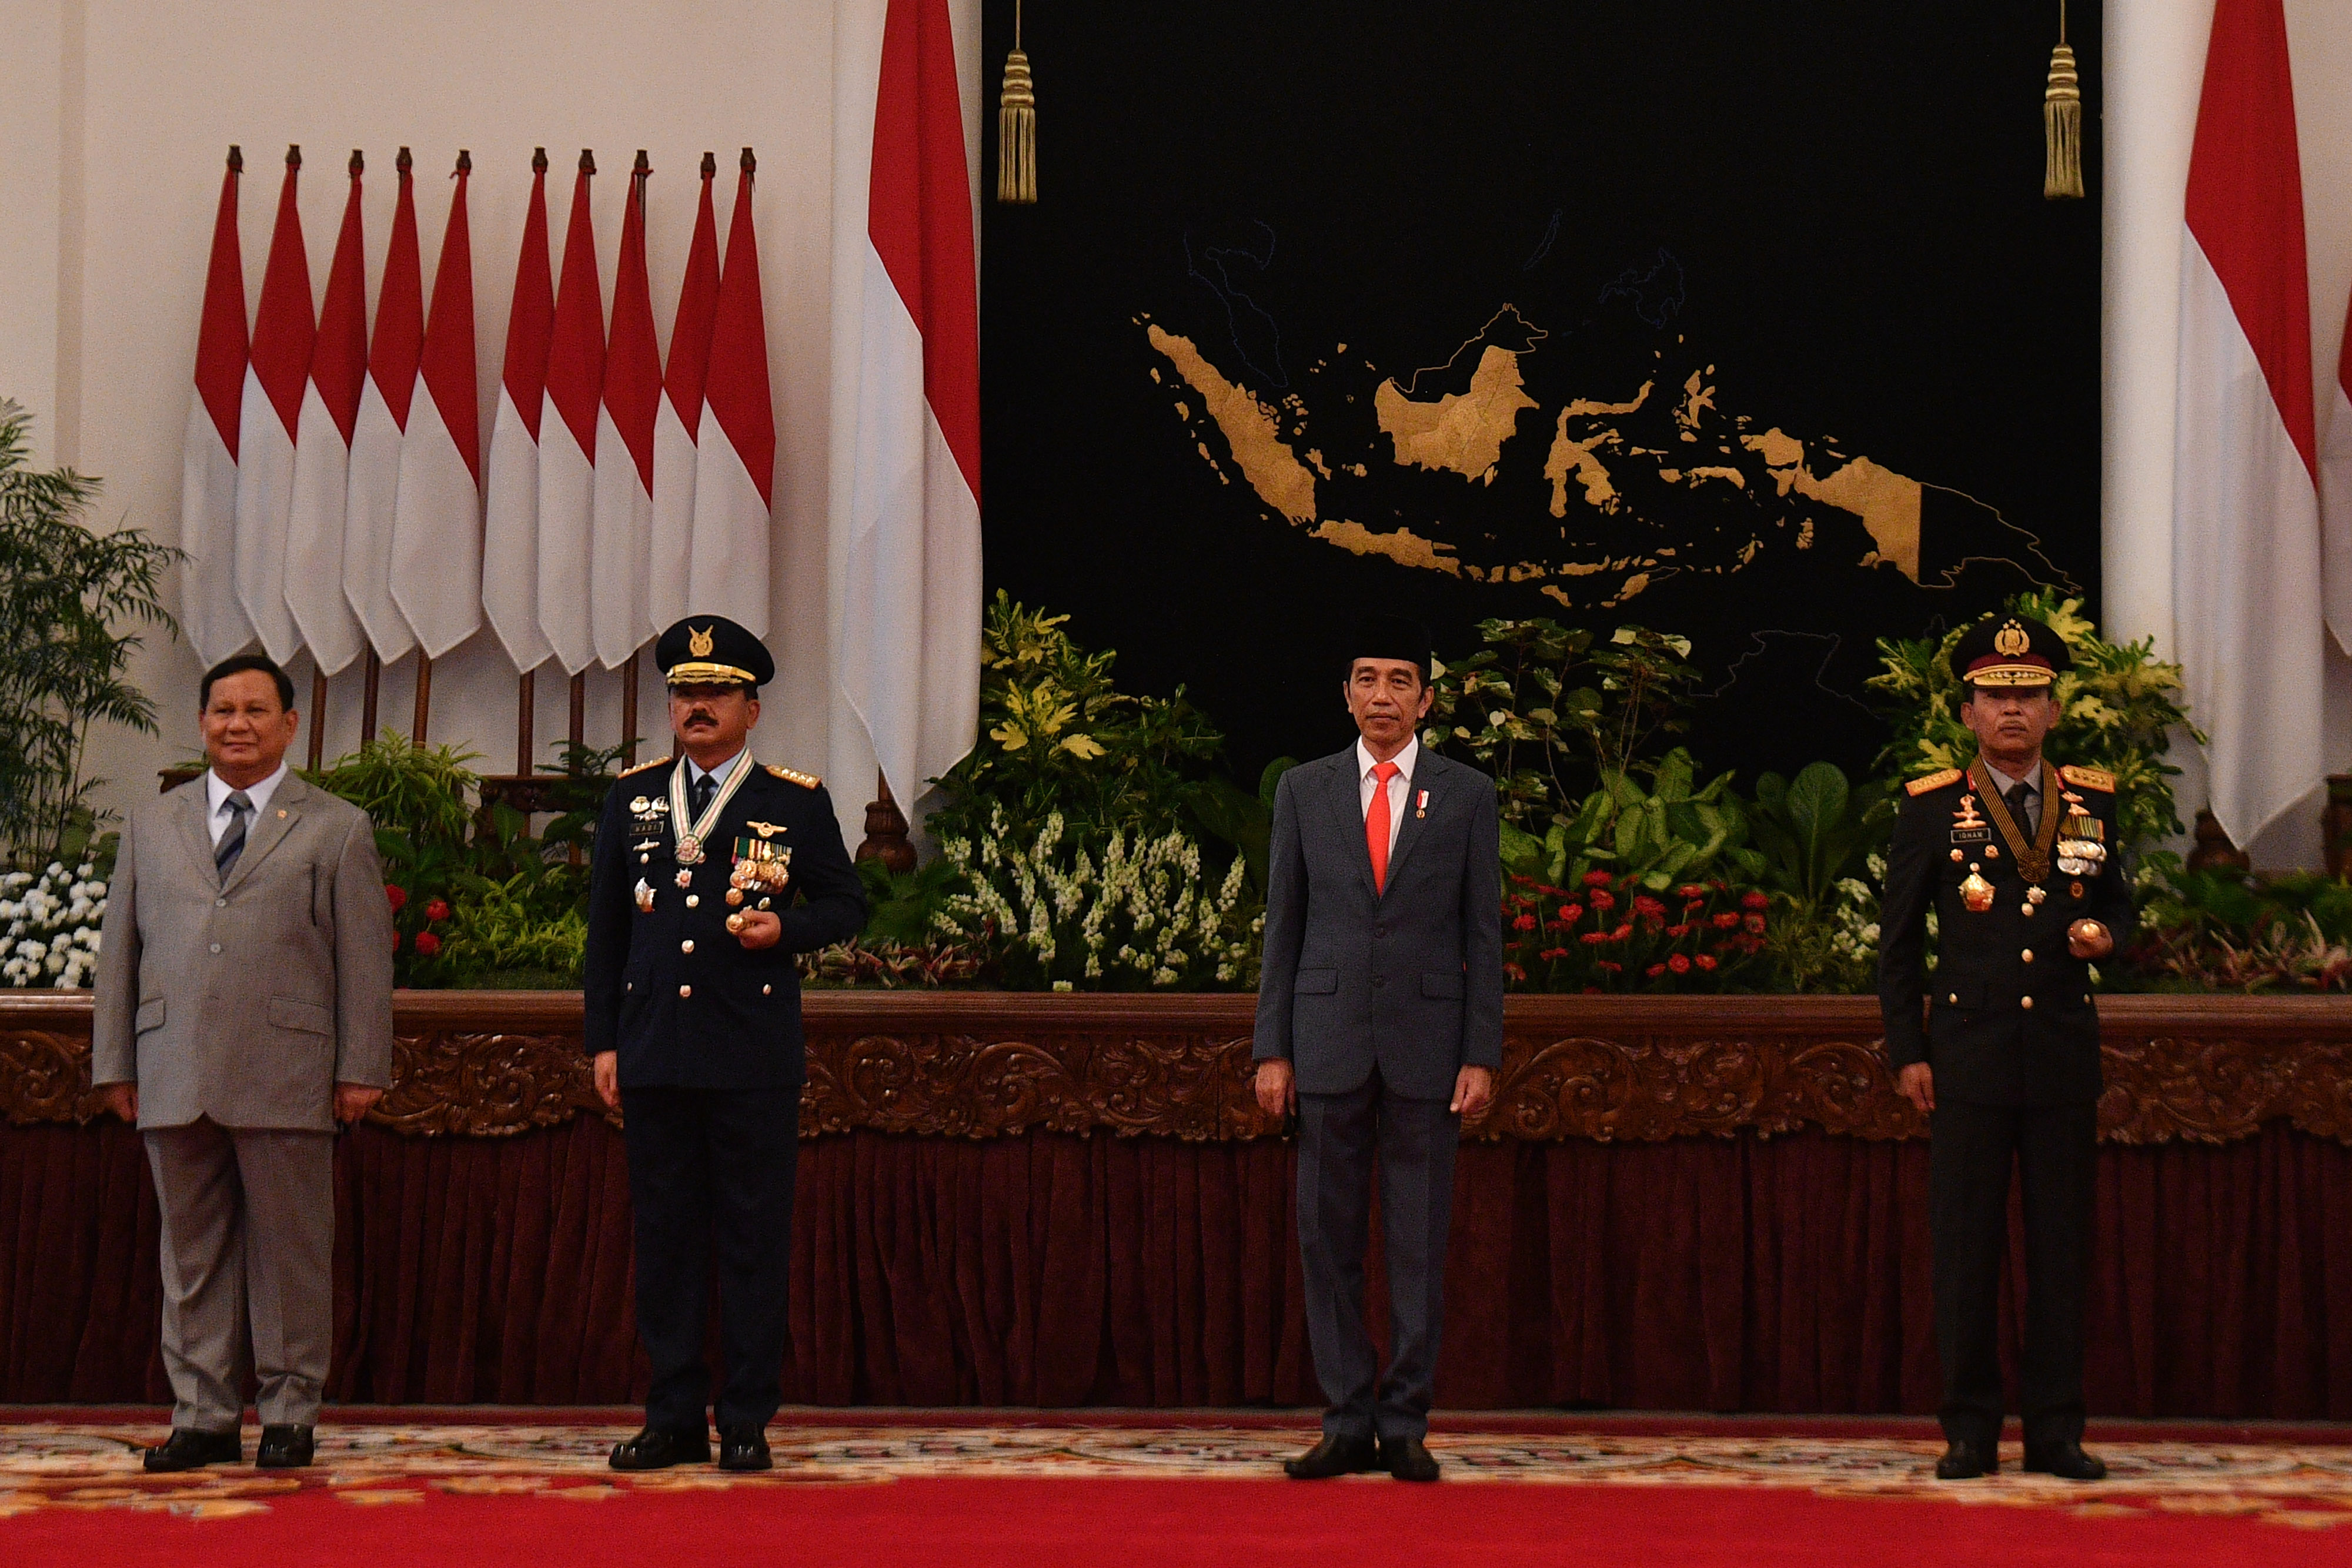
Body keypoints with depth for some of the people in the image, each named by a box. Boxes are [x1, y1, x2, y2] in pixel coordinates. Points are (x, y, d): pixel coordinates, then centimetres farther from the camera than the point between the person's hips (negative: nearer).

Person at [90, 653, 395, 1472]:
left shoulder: (338, 830, 7)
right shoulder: (150, 826, 16)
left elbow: (366, 957, 3)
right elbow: (119, 949, 15)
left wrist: (361, 1068, -3)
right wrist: (115, 1063, 9)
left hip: (287, 1080, -3)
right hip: (174, 1080, 3)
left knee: (289, 1253, 0)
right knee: (192, 1253, 5)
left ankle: (288, 1418, 7)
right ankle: (203, 1417, 11)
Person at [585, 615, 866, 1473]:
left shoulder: (796, 803, 4)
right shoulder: (632, 798, 12)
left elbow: (848, 903, 9)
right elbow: (606, 926, 13)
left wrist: (786, 929, -11)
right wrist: (603, 1040, 8)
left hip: (755, 1057, -3)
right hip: (655, 1052, 3)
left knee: (755, 1240, -1)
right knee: (666, 1239, 5)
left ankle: (747, 1422, 4)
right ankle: (675, 1418, 11)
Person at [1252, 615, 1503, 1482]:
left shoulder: (1466, 795, 5)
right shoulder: (1304, 792, 8)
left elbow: (1484, 932, 4)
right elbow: (1283, 926, 8)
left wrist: (1482, 1053, -4)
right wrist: (1273, 1048, 2)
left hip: (1426, 1040, -1)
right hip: (1329, 1037, 1)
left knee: (1419, 1240, 1)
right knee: (1329, 1238, 2)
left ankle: (1405, 1425, 7)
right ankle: (1348, 1423, 9)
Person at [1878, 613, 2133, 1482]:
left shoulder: (2093, 800, 9)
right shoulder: (1931, 807, 2)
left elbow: (2117, 900, 21)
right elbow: (1897, 939, 5)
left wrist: (2105, 933, -4)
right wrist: (1908, 1052, -1)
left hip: (2066, 1056, 2)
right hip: (1968, 1056, -2)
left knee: (2061, 1246, 4)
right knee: (1965, 1247, 0)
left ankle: (2056, 1429, 9)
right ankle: (1970, 1429, 7)